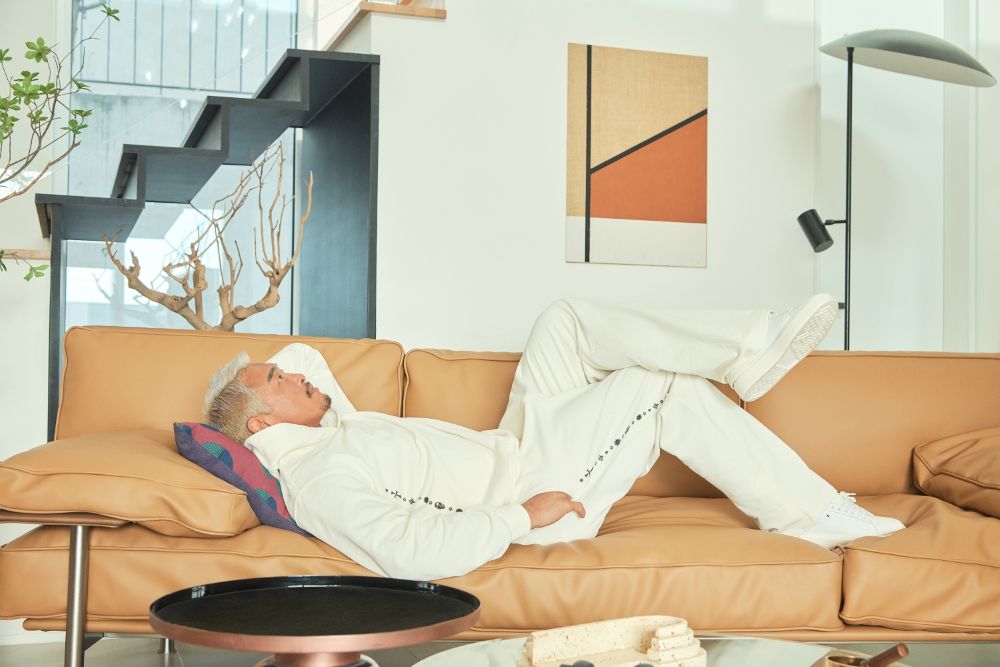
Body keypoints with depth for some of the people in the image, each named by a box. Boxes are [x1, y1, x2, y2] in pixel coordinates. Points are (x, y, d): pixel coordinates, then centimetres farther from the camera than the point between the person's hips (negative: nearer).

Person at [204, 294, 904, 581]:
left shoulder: (329, 431, 8)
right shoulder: (320, 479, -23)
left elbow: (305, 357, 28)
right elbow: (411, 552, -34)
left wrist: (261, 373, 9)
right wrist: (521, 517, -29)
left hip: (514, 448, 11)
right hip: (531, 492, -11)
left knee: (568, 317, 7)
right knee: (664, 389, -18)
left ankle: (751, 350, 3)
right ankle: (810, 513, -5)